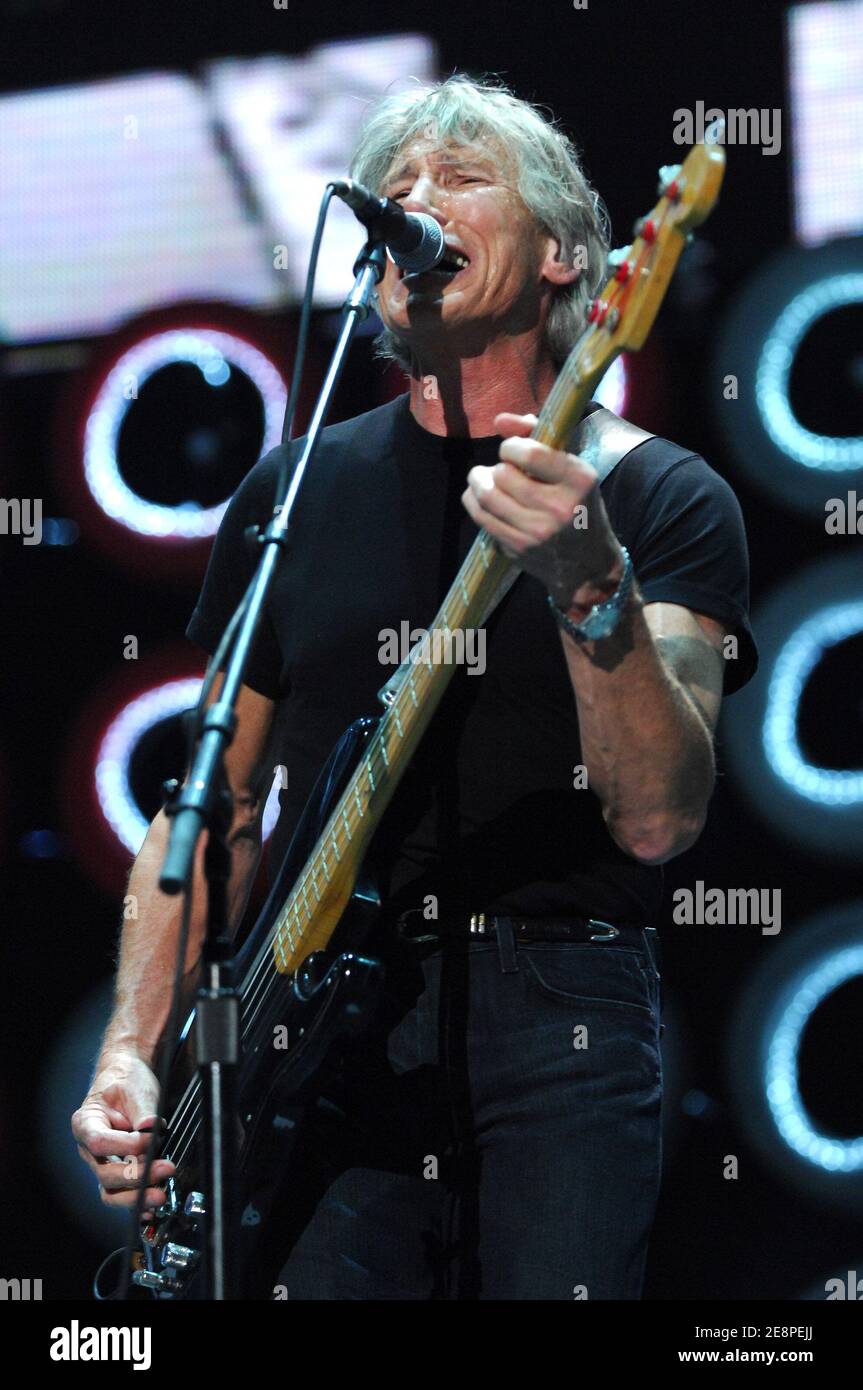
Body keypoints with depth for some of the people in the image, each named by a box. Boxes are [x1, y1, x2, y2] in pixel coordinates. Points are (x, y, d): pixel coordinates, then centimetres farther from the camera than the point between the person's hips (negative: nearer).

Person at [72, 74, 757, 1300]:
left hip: (560, 1023, -2)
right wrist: (134, 1049, 5)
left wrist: (589, 585, -26)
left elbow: (659, 818, -11)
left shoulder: (662, 498, 3)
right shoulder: (292, 495, 14)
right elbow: (217, 805, 17)